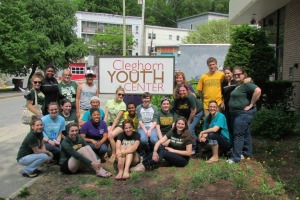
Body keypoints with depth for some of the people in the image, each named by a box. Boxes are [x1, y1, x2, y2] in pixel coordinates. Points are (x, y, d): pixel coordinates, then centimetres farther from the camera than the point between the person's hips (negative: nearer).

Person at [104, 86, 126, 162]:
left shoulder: (123, 105, -13)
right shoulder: (109, 102, -3)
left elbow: (117, 119, -18)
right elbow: (106, 116, -6)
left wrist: (111, 130, -21)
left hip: (120, 124, -4)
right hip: (111, 123, 4)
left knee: (110, 136, -26)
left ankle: (114, 154, -5)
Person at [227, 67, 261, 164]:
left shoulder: (246, 84, -15)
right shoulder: (236, 86, 14)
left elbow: (258, 91, -30)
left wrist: (251, 105, -25)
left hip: (244, 113, -10)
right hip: (235, 113, 10)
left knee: (238, 134, -7)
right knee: (245, 133, 17)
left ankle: (236, 158, -2)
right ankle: (247, 153, 28)